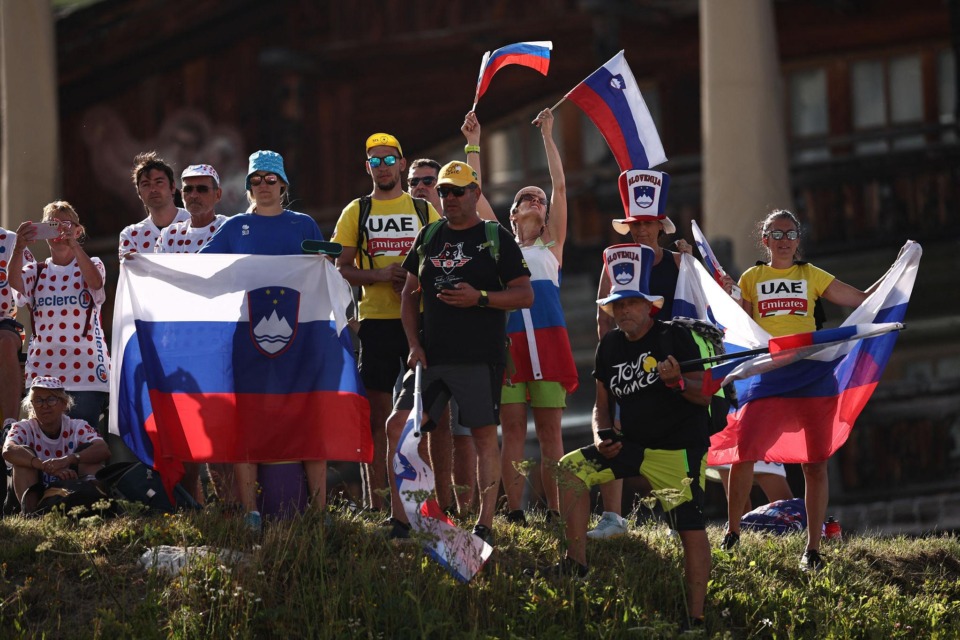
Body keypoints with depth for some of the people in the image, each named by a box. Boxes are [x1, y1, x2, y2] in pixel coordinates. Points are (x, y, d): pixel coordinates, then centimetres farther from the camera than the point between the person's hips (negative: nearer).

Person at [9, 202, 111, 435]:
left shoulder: (91, 266, 9)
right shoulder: (35, 272, 12)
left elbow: (95, 282, -16)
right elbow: (15, 285, -10)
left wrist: (72, 242, -30)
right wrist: (18, 249, -29)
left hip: (85, 372, -2)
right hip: (42, 371, 2)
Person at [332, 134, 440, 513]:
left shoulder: (424, 211, 12)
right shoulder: (357, 212, 10)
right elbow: (341, 269, 5)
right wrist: (380, 275, -12)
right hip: (376, 319, -1)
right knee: (377, 413, -1)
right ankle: (374, 504, 0)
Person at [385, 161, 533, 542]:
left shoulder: (495, 238, 1)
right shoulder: (429, 236, 14)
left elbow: (525, 295, -2)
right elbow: (409, 294, 19)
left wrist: (480, 298, -16)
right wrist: (414, 344, 7)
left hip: (480, 357, -4)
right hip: (431, 355, 4)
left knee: (485, 435, -2)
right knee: (398, 426, -6)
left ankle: (485, 524, 3)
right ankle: (400, 522, -2)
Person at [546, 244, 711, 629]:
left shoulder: (674, 338, -9)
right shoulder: (610, 346, 8)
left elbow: (704, 395, -12)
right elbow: (603, 403, 15)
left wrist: (678, 382, -31)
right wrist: (602, 437, -4)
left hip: (679, 449, -7)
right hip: (631, 445, 7)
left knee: (691, 530, -14)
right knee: (571, 469, -7)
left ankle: (696, 616, -11)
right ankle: (576, 563, -6)